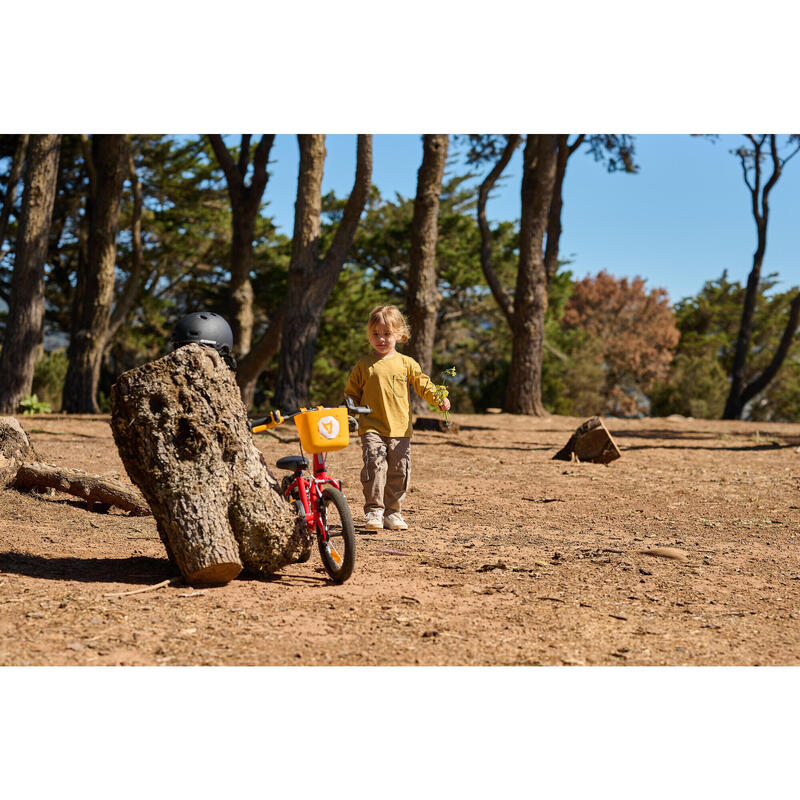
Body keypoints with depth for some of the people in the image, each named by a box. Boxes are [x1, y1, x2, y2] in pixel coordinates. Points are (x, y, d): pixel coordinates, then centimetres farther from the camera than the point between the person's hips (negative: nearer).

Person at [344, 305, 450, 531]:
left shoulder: (406, 364, 7)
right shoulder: (364, 365, 5)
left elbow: (422, 384, 8)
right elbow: (351, 393, 11)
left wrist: (439, 399, -8)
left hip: (400, 429, 2)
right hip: (372, 428, -2)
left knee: (399, 472, 5)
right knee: (375, 466, -18)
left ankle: (392, 512, 18)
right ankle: (373, 511, -11)